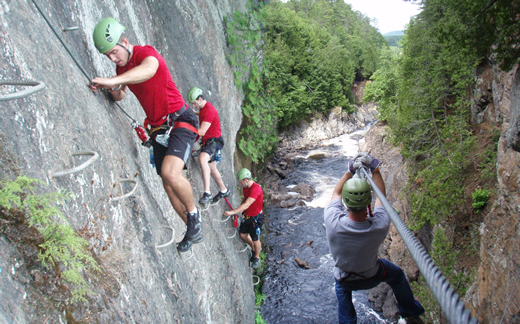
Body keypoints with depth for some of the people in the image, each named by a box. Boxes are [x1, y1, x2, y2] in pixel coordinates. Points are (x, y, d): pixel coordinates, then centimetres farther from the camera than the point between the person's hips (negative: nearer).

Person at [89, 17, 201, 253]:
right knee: (168, 185, 8)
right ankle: (193, 230, 23)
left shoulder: (146, 52, -16)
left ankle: (193, 214, -3)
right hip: (157, 128, 8)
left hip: (180, 121, -8)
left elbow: (149, 69, -41)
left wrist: (113, 80, -54)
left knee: (170, 173, -30)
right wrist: (115, 91, -3)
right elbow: (120, 96, 21)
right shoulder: (121, 66, 9)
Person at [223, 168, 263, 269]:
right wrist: (238, 211, 0)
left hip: (256, 217, -8)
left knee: (255, 239, 3)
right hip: (247, 215, 8)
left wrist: (232, 212, -38)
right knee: (243, 235, 13)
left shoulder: (256, 189, -29)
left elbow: (246, 204, -36)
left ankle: (256, 257, 29)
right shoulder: (245, 187, -1)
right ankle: (254, 249, 40)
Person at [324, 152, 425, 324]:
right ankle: (410, 309, 54)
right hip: (372, 277, 1)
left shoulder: (333, 222, -39)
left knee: (342, 291, 35)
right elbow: (381, 195, -16)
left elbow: (336, 193, -16)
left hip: (345, 280, 0)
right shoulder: (380, 225, -38)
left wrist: (350, 171, -13)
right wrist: (375, 169, -11)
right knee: (397, 274, 31)